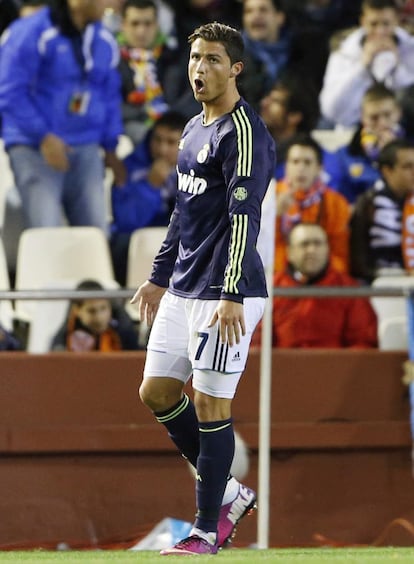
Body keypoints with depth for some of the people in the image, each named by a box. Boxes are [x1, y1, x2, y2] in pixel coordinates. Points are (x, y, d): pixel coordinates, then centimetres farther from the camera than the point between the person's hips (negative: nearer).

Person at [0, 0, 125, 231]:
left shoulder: (105, 41, 10)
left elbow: (110, 97, 20)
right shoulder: (31, 34, -10)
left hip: (86, 151, 6)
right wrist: (44, 137, -17)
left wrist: (110, 147, 14)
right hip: (35, 148, -6)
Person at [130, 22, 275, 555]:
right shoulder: (194, 129, 15)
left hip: (224, 294, -9)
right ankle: (227, 492, 22)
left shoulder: (244, 132, -13)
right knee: (156, 393, 10)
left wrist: (231, 296, -25)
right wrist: (160, 276, 26)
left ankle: (207, 531, 2)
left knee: (210, 407, -5)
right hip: (183, 289, 9)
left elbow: (244, 216, -20)